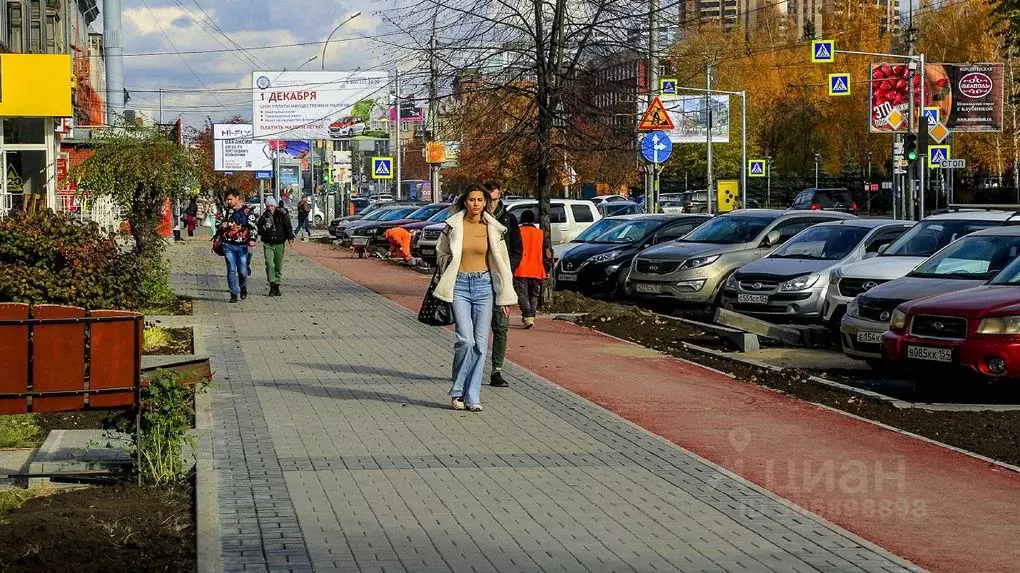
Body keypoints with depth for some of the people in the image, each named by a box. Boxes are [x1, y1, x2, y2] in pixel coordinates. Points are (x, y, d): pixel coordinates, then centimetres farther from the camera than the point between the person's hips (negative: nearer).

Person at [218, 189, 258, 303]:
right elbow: (221, 226, 26)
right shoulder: (227, 210, 12)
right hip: (228, 245, 3)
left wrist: (252, 239, -16)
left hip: (242, 245, -2)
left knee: (242, 270, -1)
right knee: (231, 270, -3)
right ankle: (233, 294, 1)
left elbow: (253, 226, -4)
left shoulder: (247, 211, 0)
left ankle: (243, 287, 29)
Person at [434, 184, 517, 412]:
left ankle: (472, 396, 6)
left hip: (484, 285, 2)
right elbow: (442, 255, 14)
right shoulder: (453, 226, 0)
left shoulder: (493, 229, 2)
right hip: (459, 286, -2)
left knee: (480, 343, -2)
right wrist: (447, 283, 6)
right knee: (465, 340, -14)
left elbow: (502, 263, 7)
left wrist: (505, 297, 5)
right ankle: (457, 391, 3)